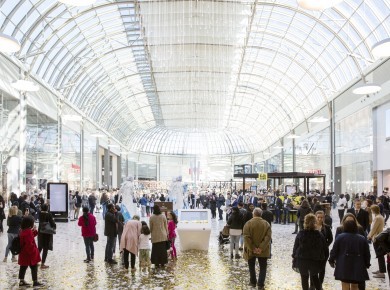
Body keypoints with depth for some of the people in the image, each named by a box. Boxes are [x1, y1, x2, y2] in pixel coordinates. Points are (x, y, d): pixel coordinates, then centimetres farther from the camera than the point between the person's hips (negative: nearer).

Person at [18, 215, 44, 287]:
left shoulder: (24, 231, 8)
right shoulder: (28, 232, -24)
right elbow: (29, 244, -26)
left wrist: (34, 231, 11)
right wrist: (34, 251, -18)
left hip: (24, 253, 10)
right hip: (29, 254, -10)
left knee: (23, 267, 14)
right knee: (34, 267, 1)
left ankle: (22, 282, 22)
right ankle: (35, 282, 8)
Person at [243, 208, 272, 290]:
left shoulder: (248, 223, -10)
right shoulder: (266, 224, -3)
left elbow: (246, 238, -18)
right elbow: (268, 237, -12)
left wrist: (252, 248, -15)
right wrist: (261, 248, -15)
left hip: (251, 250, -1)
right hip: (263, 251, 1)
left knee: (251, 266, 18)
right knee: (263, 267, 10)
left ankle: (253, 282, 29)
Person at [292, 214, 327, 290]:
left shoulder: (300, 234, -9)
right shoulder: (319, 235, -6)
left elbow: (295, 247, -4)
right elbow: (325, 249, -1)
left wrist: (294, 258, 6)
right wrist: (322, 258, 9)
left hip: (302, 260, -1)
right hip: (315, 261, 1)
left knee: (304, 278, 11)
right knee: (315, 277, 21)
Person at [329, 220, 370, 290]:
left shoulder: (340, 237, -4)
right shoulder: (362, 239, 4)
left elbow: (334, 251, -2)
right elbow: (367, 253, 8)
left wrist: (331, 260, 10)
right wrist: (367, 264, 20)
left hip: (344, 267, -3)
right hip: (358, 268, 3)